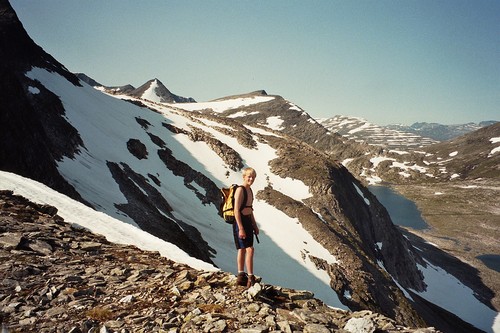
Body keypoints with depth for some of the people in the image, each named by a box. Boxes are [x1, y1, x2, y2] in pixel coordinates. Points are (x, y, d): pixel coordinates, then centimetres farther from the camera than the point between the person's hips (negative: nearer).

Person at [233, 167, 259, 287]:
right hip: (240, 222, -9)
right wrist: (241, 228, -23)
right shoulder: (240, 190, -15)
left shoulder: (249, 190, 12)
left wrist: (255, 225, 20)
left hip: (248, 222, 9)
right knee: (249, 249, -11)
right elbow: (236, 210, -20)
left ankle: (241, 276, 24)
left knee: (242, 249, 15)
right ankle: (251, 279, -7)